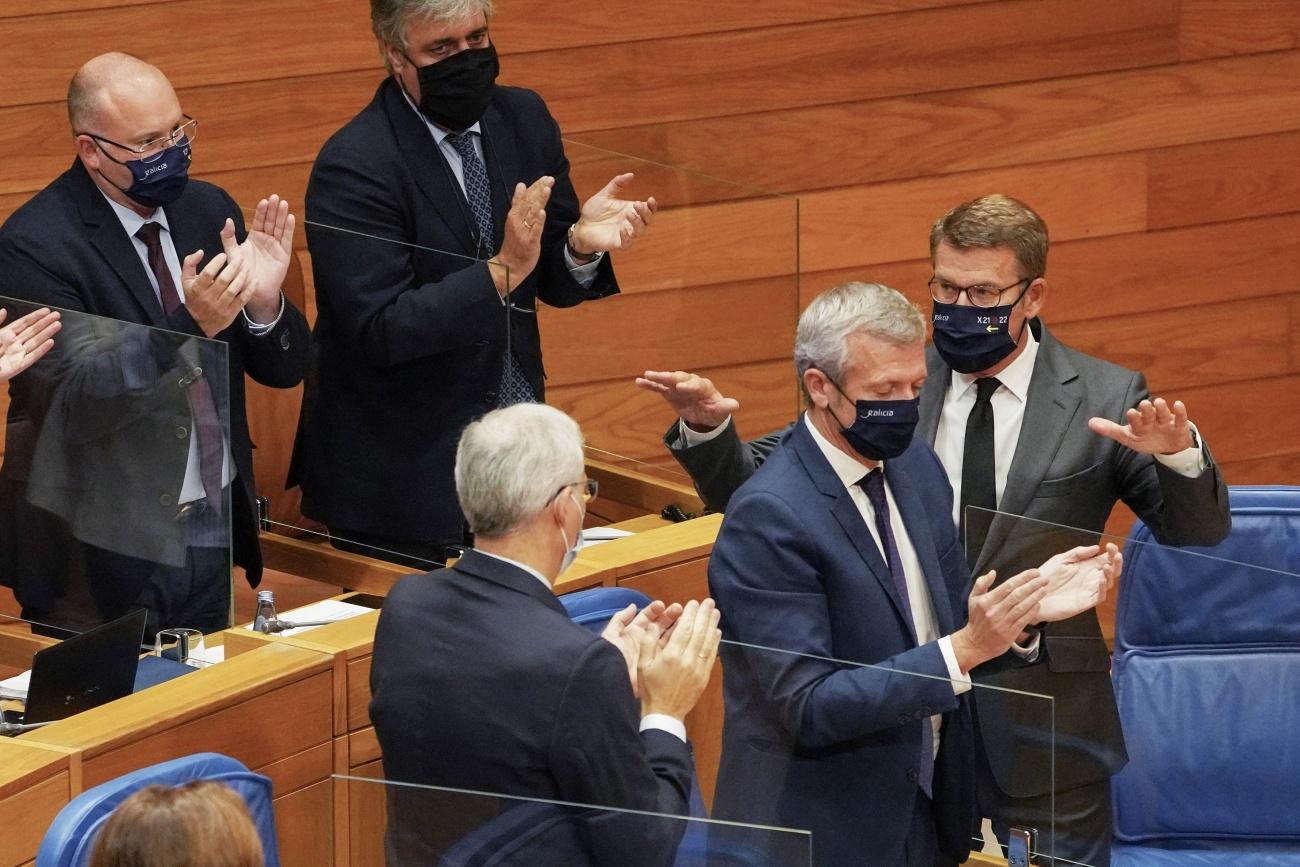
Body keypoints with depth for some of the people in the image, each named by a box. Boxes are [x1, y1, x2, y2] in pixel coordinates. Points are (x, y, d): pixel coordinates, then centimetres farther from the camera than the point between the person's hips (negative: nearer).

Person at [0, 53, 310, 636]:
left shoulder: (209, 211, 4)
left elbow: (285, 370, 7)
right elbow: (72, 402, -24)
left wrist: (263, 303, -15)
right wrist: (192, 324, -33)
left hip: (214, 537, 6)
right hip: (106, 551, -6)